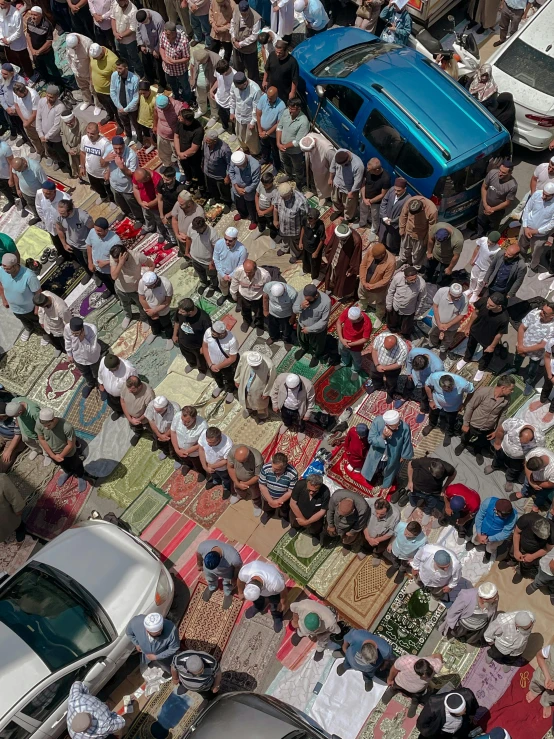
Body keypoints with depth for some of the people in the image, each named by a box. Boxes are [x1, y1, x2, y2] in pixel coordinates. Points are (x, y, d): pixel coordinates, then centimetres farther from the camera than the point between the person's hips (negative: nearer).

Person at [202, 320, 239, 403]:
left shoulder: (232, 341, -41)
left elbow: (232, 358, -26)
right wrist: (210, 364, -15)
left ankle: (230, 391, 60)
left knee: (229, 380, 28)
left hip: (227, 366, -3)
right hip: (212, 363, 3)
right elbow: (205, 347, -14)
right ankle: (220, 386, 67)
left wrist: (218, 366, -19)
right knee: (216, 377, 34)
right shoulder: (208, 332, -31)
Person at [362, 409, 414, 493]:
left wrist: (404, 456, -3)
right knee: (373, 469, 32)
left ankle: (386, 484, 64)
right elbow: (371, 440, -25)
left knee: (388, 472, 30)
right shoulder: (377, 421, -34)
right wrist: (383, 436, -42)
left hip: (392, 457, -1)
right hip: (377, 454, 1)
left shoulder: (405, 427, -36)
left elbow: (406, 443, -17)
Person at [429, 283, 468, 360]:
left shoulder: (464, 300, -34)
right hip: (437, 322, 1)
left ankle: (443, 350, 58)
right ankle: (433, 344, 63)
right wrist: (439, 323, -19)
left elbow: (461, 315, -20)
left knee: (447, 341, 27)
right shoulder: (441, 291, -32)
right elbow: (435, 306, -19)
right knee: (433, 335, 30)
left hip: (451, 326, -1)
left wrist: (447, 325, -21)